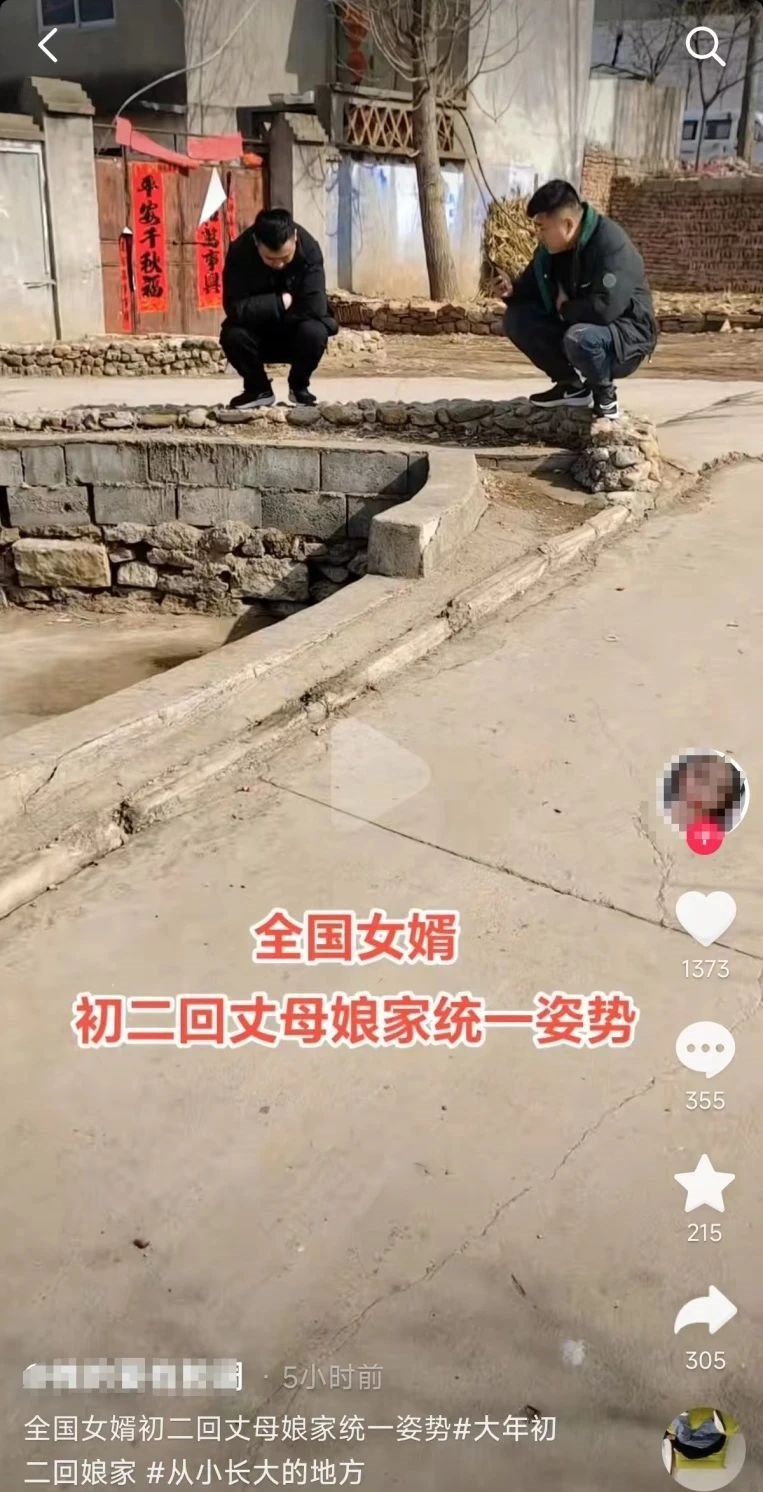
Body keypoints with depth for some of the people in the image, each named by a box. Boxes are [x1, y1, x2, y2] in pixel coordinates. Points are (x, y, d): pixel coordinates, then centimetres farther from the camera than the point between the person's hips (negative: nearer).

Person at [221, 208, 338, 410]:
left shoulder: (309, 249, -23)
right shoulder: (239, 251, -22)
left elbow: (315, 307, -31)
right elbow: (235, 307, -30)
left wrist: (263, 313, -23)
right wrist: (281, 302, -29)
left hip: (296, 334, 0)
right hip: (258, 337, 0)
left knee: (315, 332, -32)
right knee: (232, 335, -30)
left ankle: (299, 386, 0)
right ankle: (258, 388, 0)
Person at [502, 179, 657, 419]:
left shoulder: (612, 244, -25)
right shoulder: (549, 249, 0)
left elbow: (605, 307, -35)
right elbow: (531, 287, 13)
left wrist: (566, 308, -17)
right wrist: (512, 290, -12)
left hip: (626, 336, -8)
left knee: (579, 338, -41)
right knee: (516, 319, -4)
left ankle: (605, 393, -9)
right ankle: (573, 384, 2)